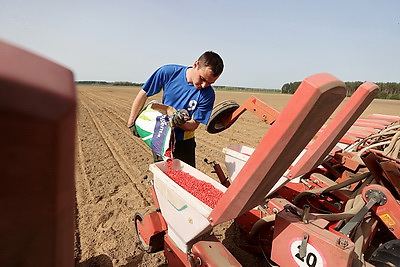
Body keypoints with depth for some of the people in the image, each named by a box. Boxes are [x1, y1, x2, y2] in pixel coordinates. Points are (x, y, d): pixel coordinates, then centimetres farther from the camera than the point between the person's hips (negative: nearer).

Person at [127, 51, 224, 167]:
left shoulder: (208, 94, -19)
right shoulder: (168, 72, -18)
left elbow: (194, 124, -14)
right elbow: (143, 94, -6)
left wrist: (180, 123, -37)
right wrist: (131, 122, 0)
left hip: (184, 141, 0)